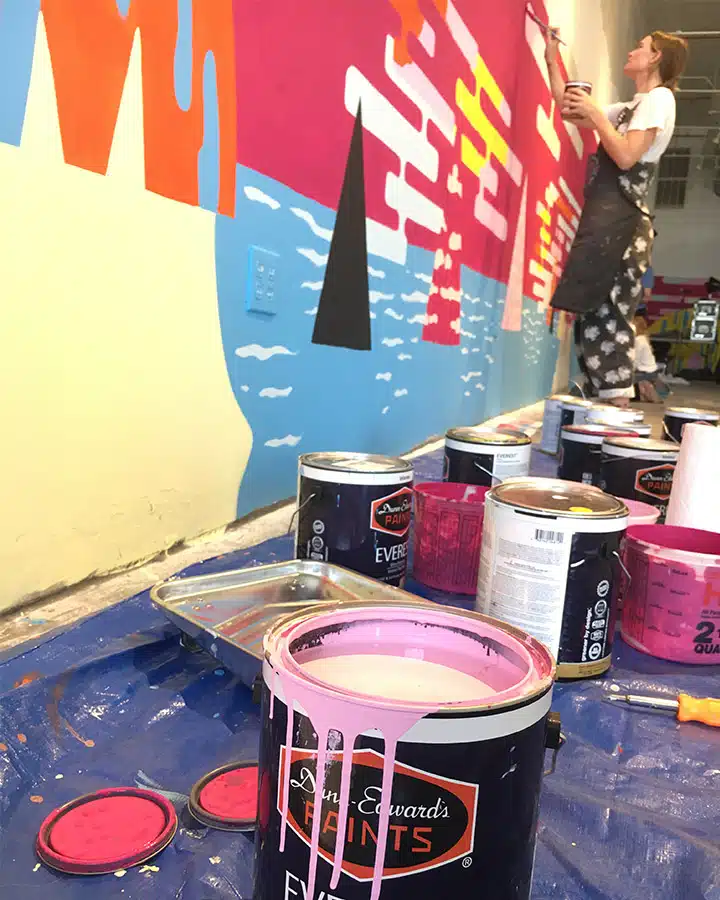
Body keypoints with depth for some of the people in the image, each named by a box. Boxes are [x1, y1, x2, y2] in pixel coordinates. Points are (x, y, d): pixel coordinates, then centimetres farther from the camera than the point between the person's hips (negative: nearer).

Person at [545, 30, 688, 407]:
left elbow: (626, 157, -16)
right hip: (606, 215, 9)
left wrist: (595, 113, -8)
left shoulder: (659, 98, -3)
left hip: (619, 218, -9)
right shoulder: (632, 107, 24)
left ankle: (619, 409, -13)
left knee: (606, 315, -14)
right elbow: (569, 110, 27)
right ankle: (613, 407, 4)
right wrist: (551, 60, 25)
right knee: (599, 315, 4)